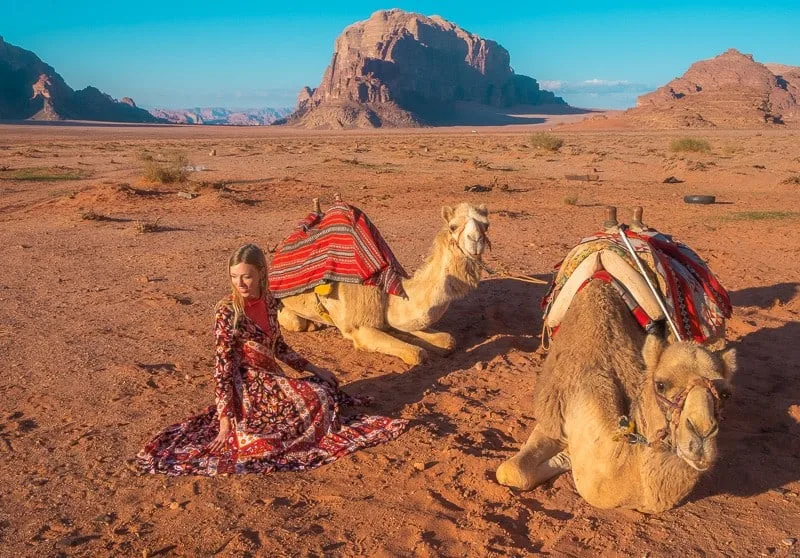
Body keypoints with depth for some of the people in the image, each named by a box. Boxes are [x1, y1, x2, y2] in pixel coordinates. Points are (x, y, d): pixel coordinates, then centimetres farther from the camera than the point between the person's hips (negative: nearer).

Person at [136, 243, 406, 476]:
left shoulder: (268, 301, 1)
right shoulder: (227, 311, -18)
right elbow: (223, 367, -19)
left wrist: (313, 369, 10)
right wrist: (225, 422, -23)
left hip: (272, 378, 7)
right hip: (246, 386, -7)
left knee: (326, 386, 6)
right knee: (317, 400, -14)